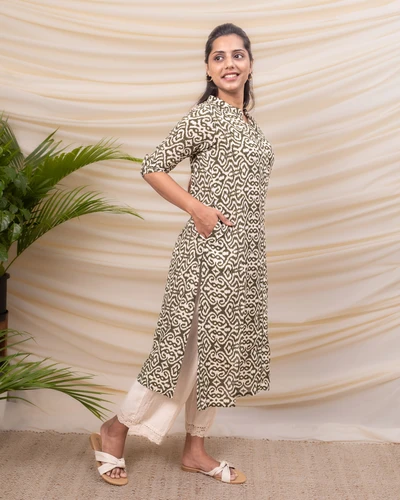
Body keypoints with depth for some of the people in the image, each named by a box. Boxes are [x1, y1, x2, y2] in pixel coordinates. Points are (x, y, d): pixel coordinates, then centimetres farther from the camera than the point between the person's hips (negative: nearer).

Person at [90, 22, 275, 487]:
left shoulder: (247, 121, 14)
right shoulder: (205, 115, -10)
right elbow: (153, 168, -10)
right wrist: (197, 208, -18)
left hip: (244, 256, 8)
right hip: (211, 252, -8)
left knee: (218, 350, 12)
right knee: (192, 348, -2)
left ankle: (195, 449, 25)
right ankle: (115, 431, 15)